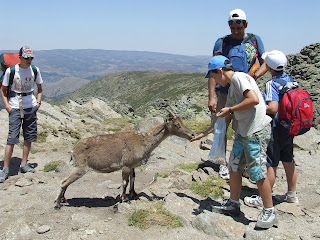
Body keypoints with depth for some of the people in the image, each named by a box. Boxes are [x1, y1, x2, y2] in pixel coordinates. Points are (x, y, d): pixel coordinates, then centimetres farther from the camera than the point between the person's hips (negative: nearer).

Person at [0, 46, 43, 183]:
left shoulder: (35, 70, 2)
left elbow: (40, 88, 16)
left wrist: (38, 102, 4)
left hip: (31, 107, 4)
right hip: (15, 107, -3)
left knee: (29, 136, 8)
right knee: (12, 138, -7)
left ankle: (24, 164, 21)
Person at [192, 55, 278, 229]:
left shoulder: (239, 77, -9)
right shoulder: (231, 88, 18)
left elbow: (254, 99, -25)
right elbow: (225, 119, 22)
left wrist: (230, 109, -14)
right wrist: (204, 134, 24)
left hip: (257, 131, -10)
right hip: (243, 132, 10)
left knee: (258, 172, -2)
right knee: (234, 167, 14)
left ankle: (269, 213, 14)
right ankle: (233, 205, 28)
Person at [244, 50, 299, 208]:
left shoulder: (272, 84, -18)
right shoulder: (291, 80, 5)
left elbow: (273, 108, -27)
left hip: (276, 130, -8)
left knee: (270, 164, -1)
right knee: (288, 161, 18)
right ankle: (292, 194, 30)